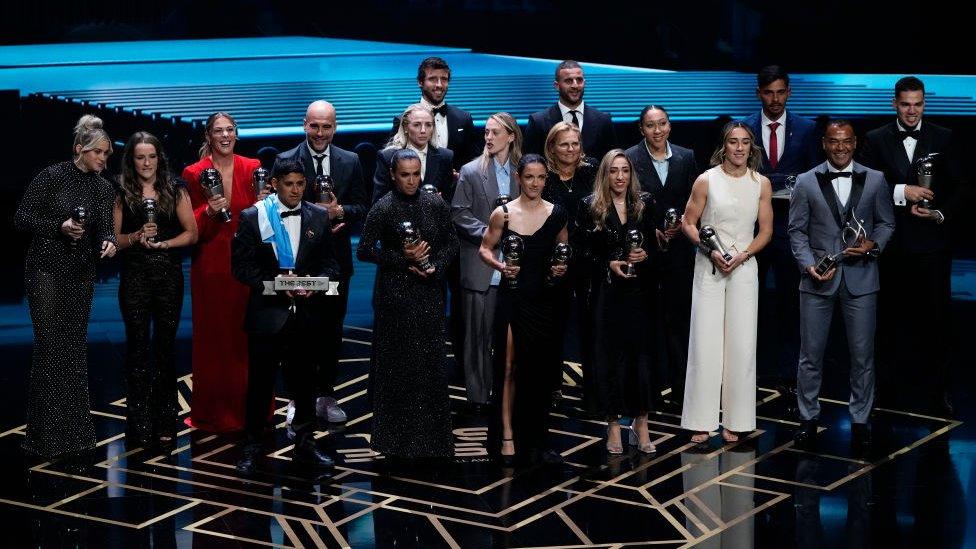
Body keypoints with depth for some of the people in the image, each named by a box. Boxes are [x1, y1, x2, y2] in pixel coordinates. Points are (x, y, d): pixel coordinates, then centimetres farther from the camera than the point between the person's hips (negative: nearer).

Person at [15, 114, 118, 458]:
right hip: (46, 270, -5)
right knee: (50, 348, -7)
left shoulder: (103, 187, 7)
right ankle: (46, 435, 0)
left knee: (76, 348, 9)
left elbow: (104, 230, 0)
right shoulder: (51, 176, -9)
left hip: (81, 274, 5)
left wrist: (109, 243, -23)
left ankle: (75, 429, 16)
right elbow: (22, 218, -8)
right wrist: (60, 227, -20)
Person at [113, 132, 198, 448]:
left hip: (168, 275, 0)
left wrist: (161, 243, -9)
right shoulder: (122, 195, 6)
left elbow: (191, 234, 4)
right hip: (134, 276, 0)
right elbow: (113, 239, 4)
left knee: (165, 346, 3)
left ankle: (165, 422, 8)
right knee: (137, 347, 1)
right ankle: (140, 423, 5)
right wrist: (137, 237, -14)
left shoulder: (175, 192, 6)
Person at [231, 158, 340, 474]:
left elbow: (329, 263, 8)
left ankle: (305, 445, 23)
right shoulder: (252, 218, -3)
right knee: (260, 383, 3)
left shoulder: (318, 217, 5)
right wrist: (275, 284, -17)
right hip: (267, 314, -2)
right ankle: (252, 449, 12)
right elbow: (241, 265, -5)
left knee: (304, 382, 12)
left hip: (306, 314, 3)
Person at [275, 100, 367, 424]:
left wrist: (339, 211, -15)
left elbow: (361, 208, 5)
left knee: (333, 330, 10)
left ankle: (326, 395, 19)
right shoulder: (286, 161, -4)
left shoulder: (350, 162, 5)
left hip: (336, 260, 3)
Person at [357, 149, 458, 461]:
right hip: (396, 295, -3)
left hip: (429, 292, 3)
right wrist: (403, 259, -14)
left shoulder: (436, 206, 2)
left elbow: (451, 243, 10)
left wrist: (436, 266, -8)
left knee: (432, 361, 4)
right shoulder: (383, 209, -7)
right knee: (398, 363, 2)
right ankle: (398, 437, 12)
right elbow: (364, 251, -5)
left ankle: (433, 435, 12)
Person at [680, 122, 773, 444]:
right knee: (705, 342, -3)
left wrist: (743, 255, -9)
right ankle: (702, 421, 4)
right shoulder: (706, 181, -1)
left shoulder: (761, 184, 5)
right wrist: (710, 251, -13)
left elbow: (766, 231, 7)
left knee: (741, 344, 1)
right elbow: (688, 224, 1)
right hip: (709, 269, -2)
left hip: (744, 269, 2)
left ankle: (734, 421, 9)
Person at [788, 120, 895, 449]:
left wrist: (873, 245, -9)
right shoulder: (806, 182, 4)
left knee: (862, 354, 3)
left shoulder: (875, 180, 5)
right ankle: (808, 418, 16)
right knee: (811, 354, 4)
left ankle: (859, 419, 14)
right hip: (819, 279, 0)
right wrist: (809, 265, -9)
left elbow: (886, 223, 11)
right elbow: (797, 230, 4)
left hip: (860, 279, 0)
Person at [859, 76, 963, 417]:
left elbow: (958, 188, 4)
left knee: (937, 318, 0)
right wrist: (902, 192, -18)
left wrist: (941, 214, -12)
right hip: (892, 244, 1)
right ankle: (893, 386, 20)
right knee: (892, 317, 10)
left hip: (932, 243, -1)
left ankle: (938, 392, 6)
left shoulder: (943, 139, 4)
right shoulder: (877, 140, 3)